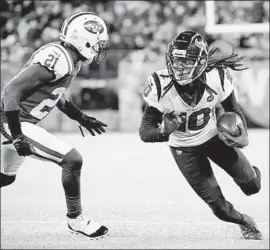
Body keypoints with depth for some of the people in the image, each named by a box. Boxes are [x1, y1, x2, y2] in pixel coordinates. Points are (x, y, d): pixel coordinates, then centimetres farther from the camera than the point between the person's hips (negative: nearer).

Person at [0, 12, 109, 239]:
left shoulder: (70, 59, 5)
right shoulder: (57, 59, -25)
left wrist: (82, 118, 24)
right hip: (19, 124, -10)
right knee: (72, 160, -12)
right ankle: (76, 219, 3)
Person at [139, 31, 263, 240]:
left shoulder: (218, 78, -27)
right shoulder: (160, 86, -30)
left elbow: (233, 111, -7)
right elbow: (145, 132, -25)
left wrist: (241, 134, -27)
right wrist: (163, 130, -48)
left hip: (214, 136, 1)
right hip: (184, 149, -1)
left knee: (251, 186, 5)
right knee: (218, 205, -4)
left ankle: (252, 173, 44)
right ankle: (245, 223, 30)